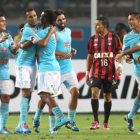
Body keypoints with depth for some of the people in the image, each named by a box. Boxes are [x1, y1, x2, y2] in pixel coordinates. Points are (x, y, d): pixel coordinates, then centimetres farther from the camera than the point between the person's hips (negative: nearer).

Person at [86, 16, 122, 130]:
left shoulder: (113, 37, 0)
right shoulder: (93, 39, 8)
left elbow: (119, 52, 2)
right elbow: (90, 57, 13)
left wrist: (120, 65, -15)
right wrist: (87, 73, 11)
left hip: (109, 72, -1)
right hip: (96, 71, 1)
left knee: (107, 96, 6)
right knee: (94, 93, -15)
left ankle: (106, 122, 17)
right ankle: (96, 122, -15)